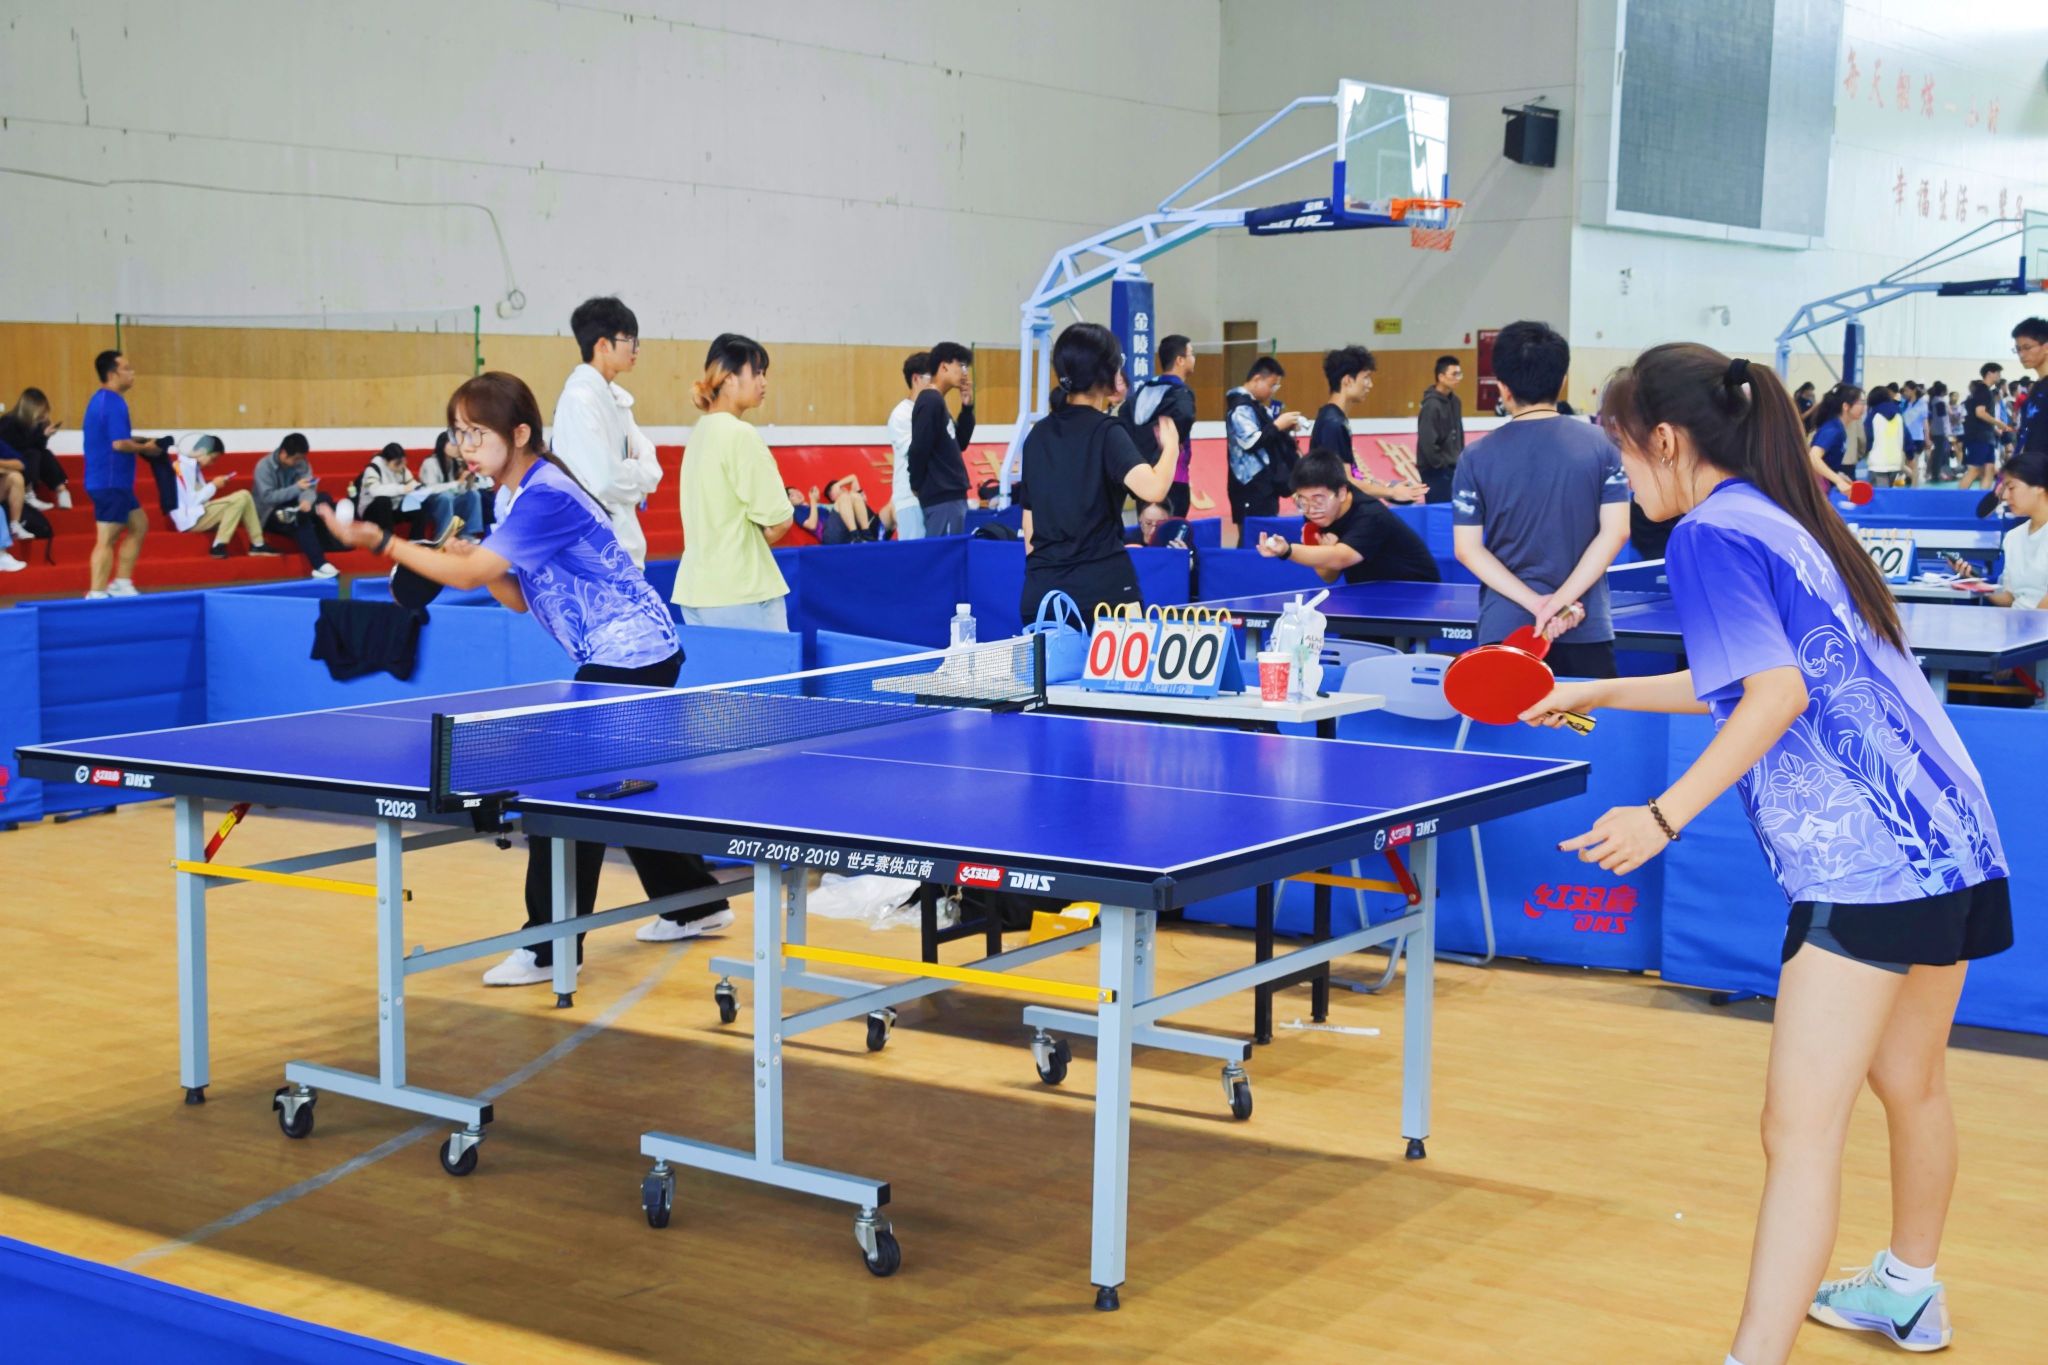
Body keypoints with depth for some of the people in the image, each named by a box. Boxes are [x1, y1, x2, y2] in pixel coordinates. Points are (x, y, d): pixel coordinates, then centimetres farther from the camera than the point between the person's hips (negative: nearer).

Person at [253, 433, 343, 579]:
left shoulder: (302, 463, -1)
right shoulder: (264, 466, -15)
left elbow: (309, 489, -12)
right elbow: (267, 498, -24)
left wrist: (307, 500, -37)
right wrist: (296, 488, -30)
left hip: (294, 509, 6)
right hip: (271, 514, -6)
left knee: (324, 499, -19)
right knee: (300, 517, -35)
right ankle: (319, 565, -44)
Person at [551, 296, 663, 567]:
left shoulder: (615, 397, 12)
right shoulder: (579, 398, -17)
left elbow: (651, 468, 11)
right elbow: (605, 479, -23)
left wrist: (632, 475, -10)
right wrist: (638, 476, -4)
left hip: (621, 542, 10)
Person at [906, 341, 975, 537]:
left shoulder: (938, 402, 16)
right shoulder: (931, 402, -14)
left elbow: (960, 444, 20)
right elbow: (918, 450, -19)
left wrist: (967, 408, 9)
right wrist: (917, 487, -6)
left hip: (950, 495, 10)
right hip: (942, 498, -10)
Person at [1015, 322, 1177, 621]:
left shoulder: (1039, 433, 11)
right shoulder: (1105, 431, -7)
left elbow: (1029, 519, 15)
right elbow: (1153, 490, -23)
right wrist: (1170, 445, -5)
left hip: (1040, 589, 6)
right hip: (1102, 587, -6)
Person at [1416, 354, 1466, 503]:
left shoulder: (1454, 401, 8)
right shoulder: (1431, 405, -18)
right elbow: (1427, 442, -21)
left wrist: (1460, 460, 11)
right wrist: (1441, 464, -14)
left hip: (1453, 469, 8)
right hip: (1436, 471, -8)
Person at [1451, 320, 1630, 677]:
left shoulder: (1476, 458, -1)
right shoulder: (1601, 444, -1)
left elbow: (1468, 548, -4)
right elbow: (1615, 531, -6)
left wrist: (1535, 602, -8)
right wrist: (1560, 601, -11)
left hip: (1504, 630, 0)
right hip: (1586, 631, 0)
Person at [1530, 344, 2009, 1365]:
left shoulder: (1711, 534, -10)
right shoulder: (1784, 521, 18)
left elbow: (1777, 694, -20)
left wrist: (1664, 817, -21)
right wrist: (1597, 694, 33)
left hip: (1864, 860, -10)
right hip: (1951, 837, 10)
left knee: (1801, 1131, -12)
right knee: (1907, 1085, 27)